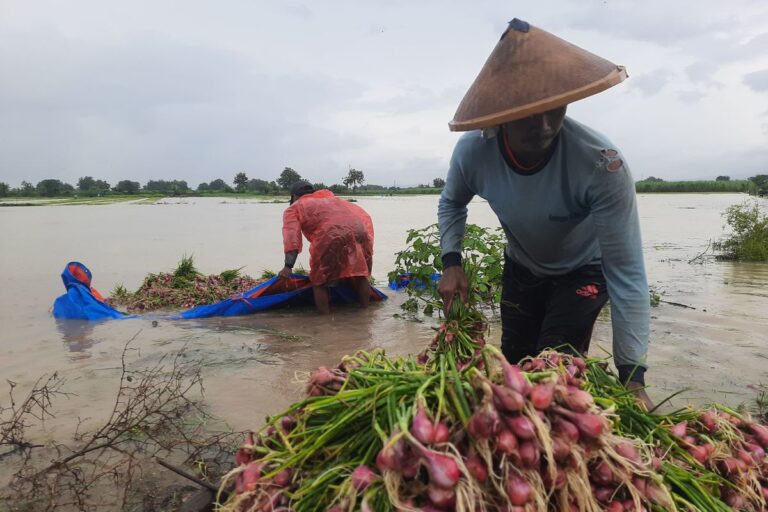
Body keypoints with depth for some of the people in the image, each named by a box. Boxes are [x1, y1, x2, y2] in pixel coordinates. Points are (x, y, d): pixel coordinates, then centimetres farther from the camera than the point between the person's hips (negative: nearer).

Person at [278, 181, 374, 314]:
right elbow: (364, 217, 30)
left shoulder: (294, 208, 25)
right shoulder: (332, 198, 38)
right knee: (360, 275, 23)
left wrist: (288, 266, 0)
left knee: (319, 281, 12)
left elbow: (292, 237, 6)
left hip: (331, 236, -5)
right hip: (359, 230, 5)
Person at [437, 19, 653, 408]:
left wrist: (632, 376, -36)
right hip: (521, 269, 3)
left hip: (583, 271, -3)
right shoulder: (473, 151, -28)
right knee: (514, 365, 13)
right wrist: (451, 263, -18)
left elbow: (626, 274, -34)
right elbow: (451, 204, -3)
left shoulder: (601, 164, -36)